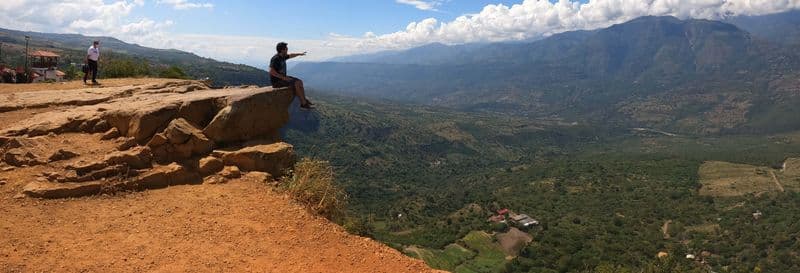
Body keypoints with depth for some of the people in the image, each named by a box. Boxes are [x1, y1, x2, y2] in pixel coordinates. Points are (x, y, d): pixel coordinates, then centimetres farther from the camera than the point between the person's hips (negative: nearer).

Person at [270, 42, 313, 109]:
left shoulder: (282, 56, 7)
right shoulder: (275, 59, -21)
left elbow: (290, 55, 30)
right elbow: (271, 71, -30)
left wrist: (299, 54, 41)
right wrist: (283, 77, -27)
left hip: (282, 78, 10)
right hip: (277, 81, -10)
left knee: (300, 82, 3)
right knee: (297, 84, -20)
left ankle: (304, 100, 4)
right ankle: (303, 103, -12)